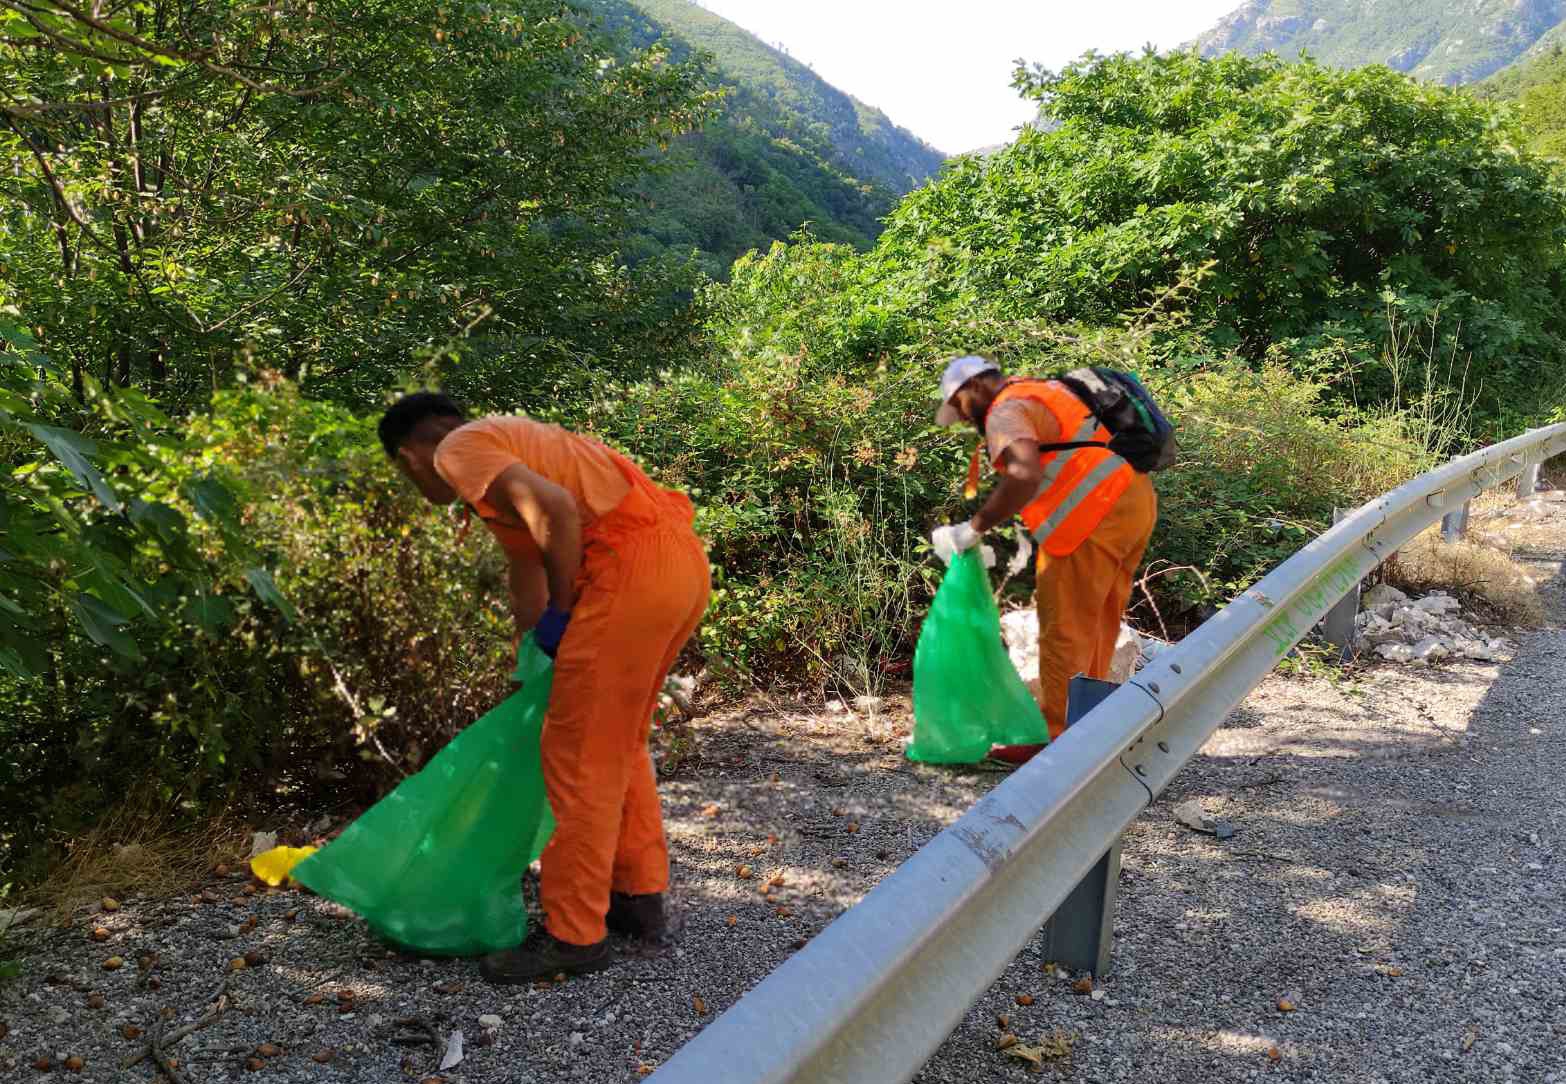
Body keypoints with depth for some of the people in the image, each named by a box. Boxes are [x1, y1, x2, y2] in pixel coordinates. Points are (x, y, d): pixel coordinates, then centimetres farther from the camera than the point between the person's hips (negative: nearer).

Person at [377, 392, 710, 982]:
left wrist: (561, 611, -5)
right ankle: (639, 895, 31)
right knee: (620, 742, 21)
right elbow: (527, 565, 37)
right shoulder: (506, 444, 30)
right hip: (684, 558, 10)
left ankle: (575, 934, 9)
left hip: (634, 565, -10)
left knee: (579, 753, 0)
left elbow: (557, 508, -18)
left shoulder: (459, 450, 1)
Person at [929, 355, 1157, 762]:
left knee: (1065, 631, -1)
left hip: (1096, 518, -10)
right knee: (1097, 626, 17)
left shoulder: (1006, 412, -10)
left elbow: (1024, 476, -30)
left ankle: (1056, 741, 5)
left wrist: (973, 529, -24)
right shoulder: (1043, 392, 21)